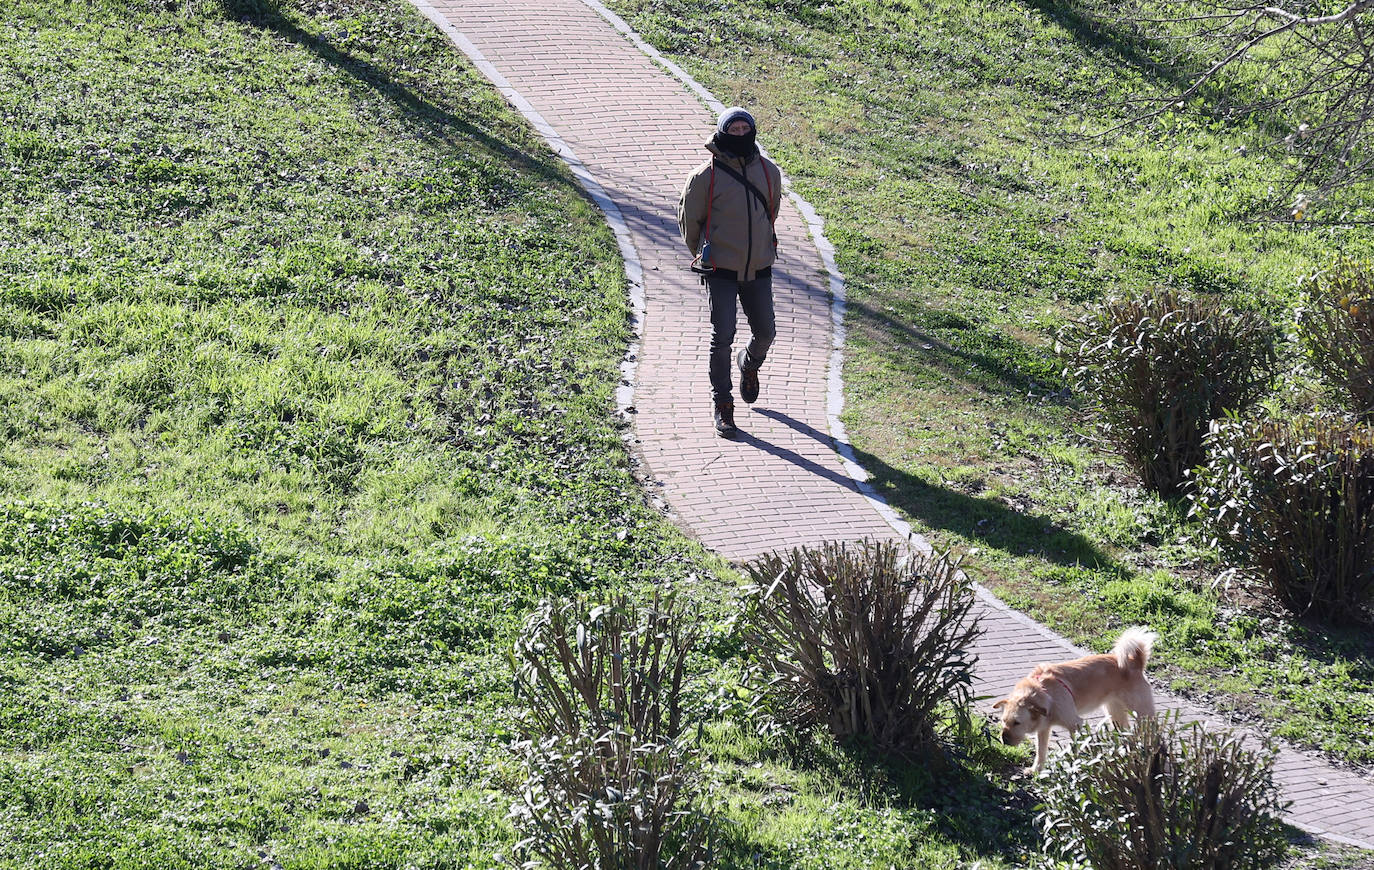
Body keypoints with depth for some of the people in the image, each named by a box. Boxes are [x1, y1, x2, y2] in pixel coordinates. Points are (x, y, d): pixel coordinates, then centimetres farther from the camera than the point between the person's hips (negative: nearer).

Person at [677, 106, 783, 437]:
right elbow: (688, 220, 3)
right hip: (721, 273, -4)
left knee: (765, 332, 12)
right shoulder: (706, 176, -9)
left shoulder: (769, 172, 3)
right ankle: (722, 406, 5)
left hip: (759, 270, 4)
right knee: (722, 338, -7)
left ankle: (749, 364, 47)